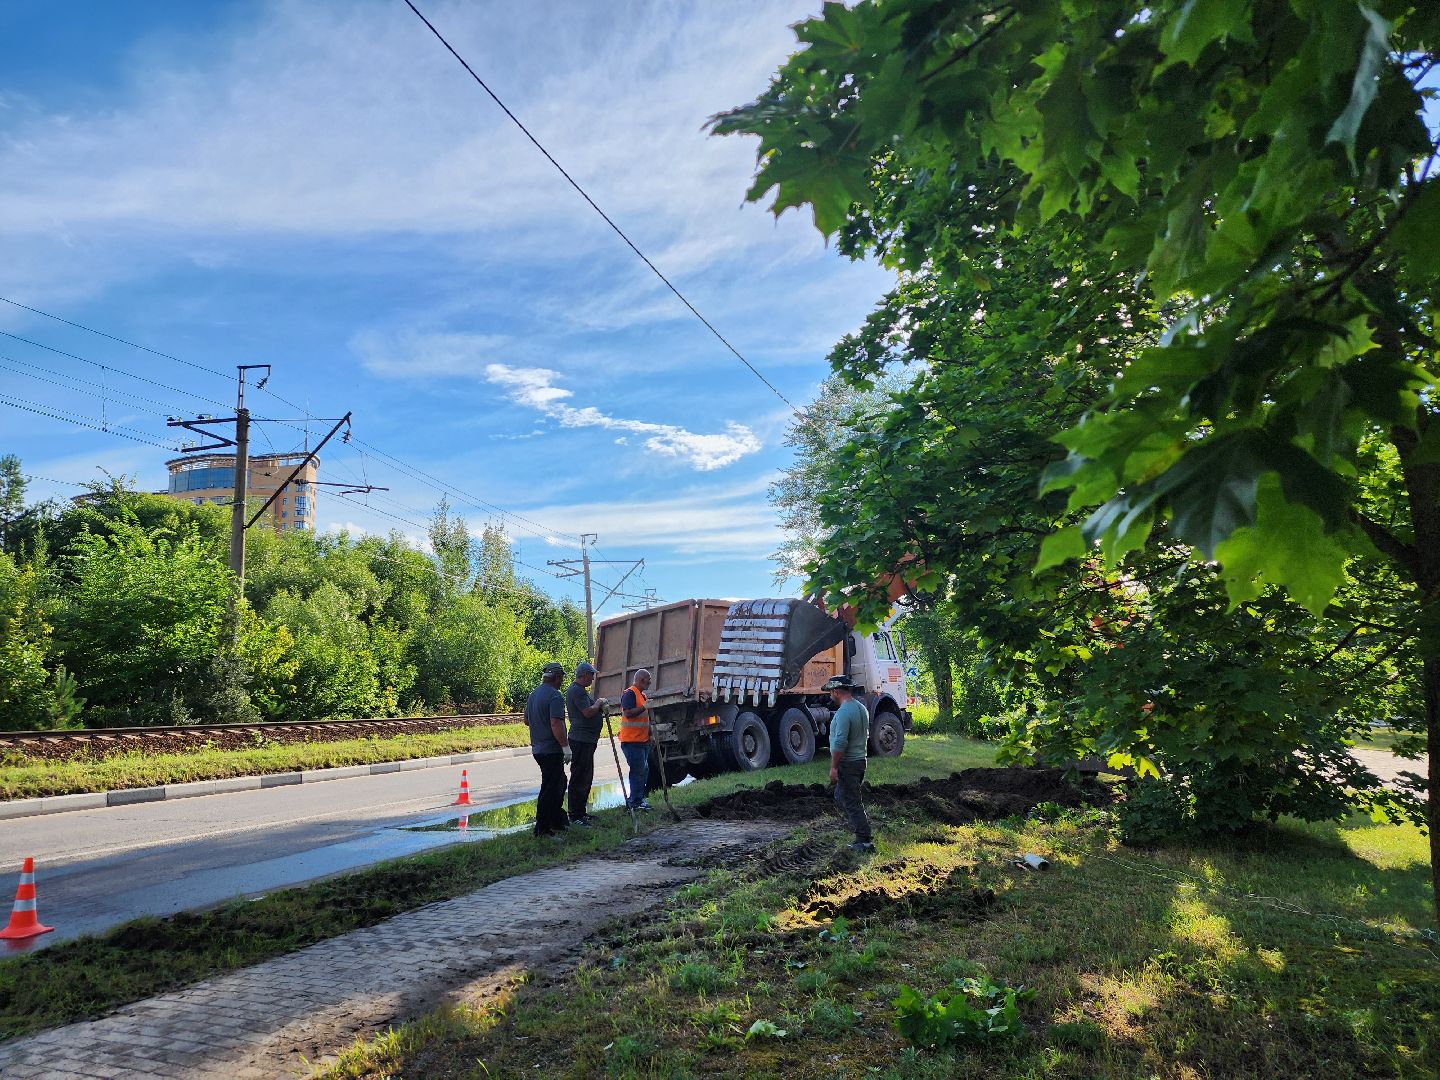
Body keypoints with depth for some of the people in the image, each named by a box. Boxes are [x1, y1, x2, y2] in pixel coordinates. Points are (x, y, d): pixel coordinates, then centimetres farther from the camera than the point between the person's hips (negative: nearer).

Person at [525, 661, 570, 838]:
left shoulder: (534, 694, 12)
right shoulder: (555, 695, -17)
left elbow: (526, 721, 23)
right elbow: (556, 725, -25)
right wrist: (566, 745, -20)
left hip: (538, 748, 9)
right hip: (552, 749, -9)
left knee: (559, 783, 21)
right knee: (550, 788, -2)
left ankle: (558, 821, 29)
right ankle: (542, 828, 2)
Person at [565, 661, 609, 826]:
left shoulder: (580, 690, 19)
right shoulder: (577, 690, -15)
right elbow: (588, 712, -24)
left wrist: (600, 706, 10)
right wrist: (598, 703, -7)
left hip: (587, 740, 11)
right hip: (581, 740, -11)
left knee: (586, 777, 17)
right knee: (579, 778, -7)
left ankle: (581, 812, 25)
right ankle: (575, 816, -4)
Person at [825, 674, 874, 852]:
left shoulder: (843, 713, -21)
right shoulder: (862, 709, 10)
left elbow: (840, 743, -26)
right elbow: (866, 736, 19)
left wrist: (834, 767, -20)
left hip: (847, 764, -10)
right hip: (860, 759, 10)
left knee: (852, 802, -4)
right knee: (841, 796, 22)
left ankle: (864, 841, -2)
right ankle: (863, 828, 23)